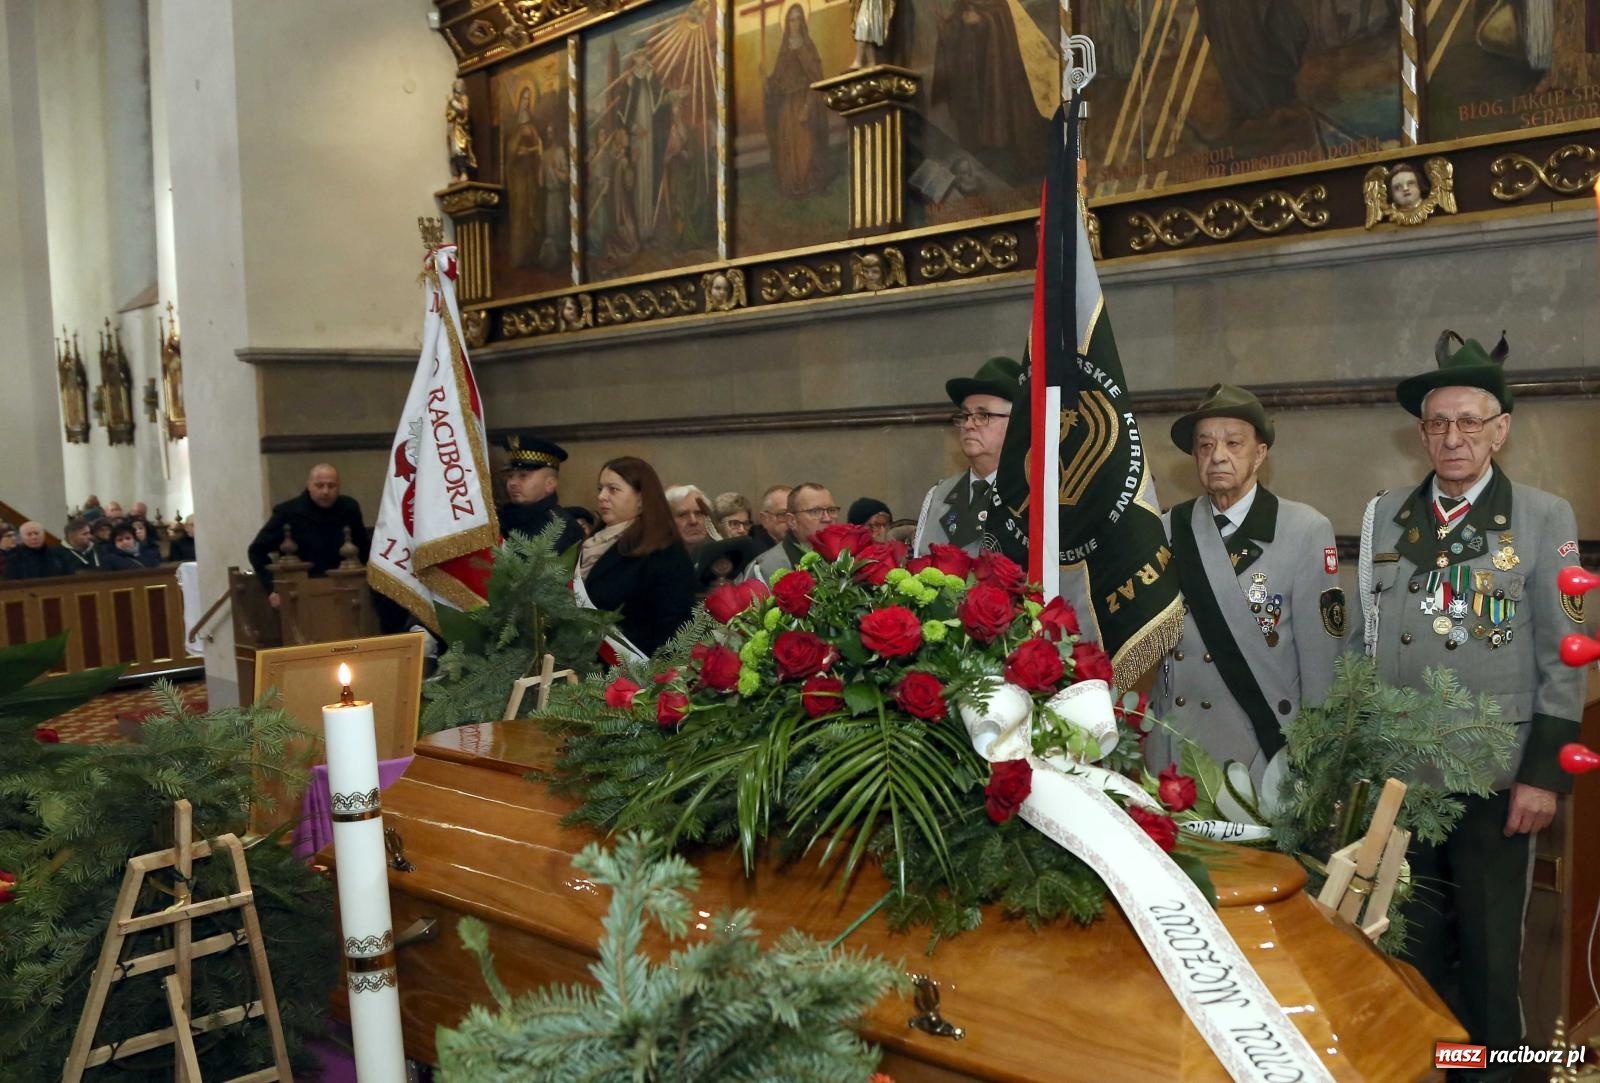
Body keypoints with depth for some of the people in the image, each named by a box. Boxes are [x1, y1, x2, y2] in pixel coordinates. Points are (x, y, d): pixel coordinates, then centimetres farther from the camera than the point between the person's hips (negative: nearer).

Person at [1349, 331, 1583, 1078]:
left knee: (1490, 951, 10)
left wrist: (1544, 774, -8)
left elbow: (1563, 658, -4)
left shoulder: (1544, 519, -2)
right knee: (1407, 945, 14)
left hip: (1493, 778, -2)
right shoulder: (1385, 517, 5)